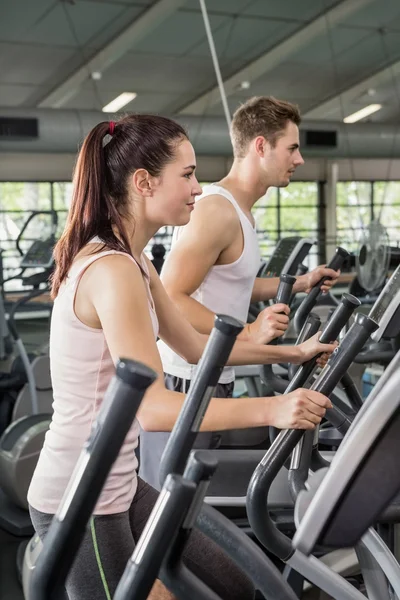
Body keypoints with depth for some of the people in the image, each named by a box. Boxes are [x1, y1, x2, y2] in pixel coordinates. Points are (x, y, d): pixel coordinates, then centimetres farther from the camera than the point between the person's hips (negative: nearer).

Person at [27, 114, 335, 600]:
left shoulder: (130, 262, 8)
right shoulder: (112, 270, -24)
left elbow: (194, 346, 16)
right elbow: (152, 407, -29)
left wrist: (291, 353, 16)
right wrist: (272, 409, -35)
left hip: (116, 484, 10)